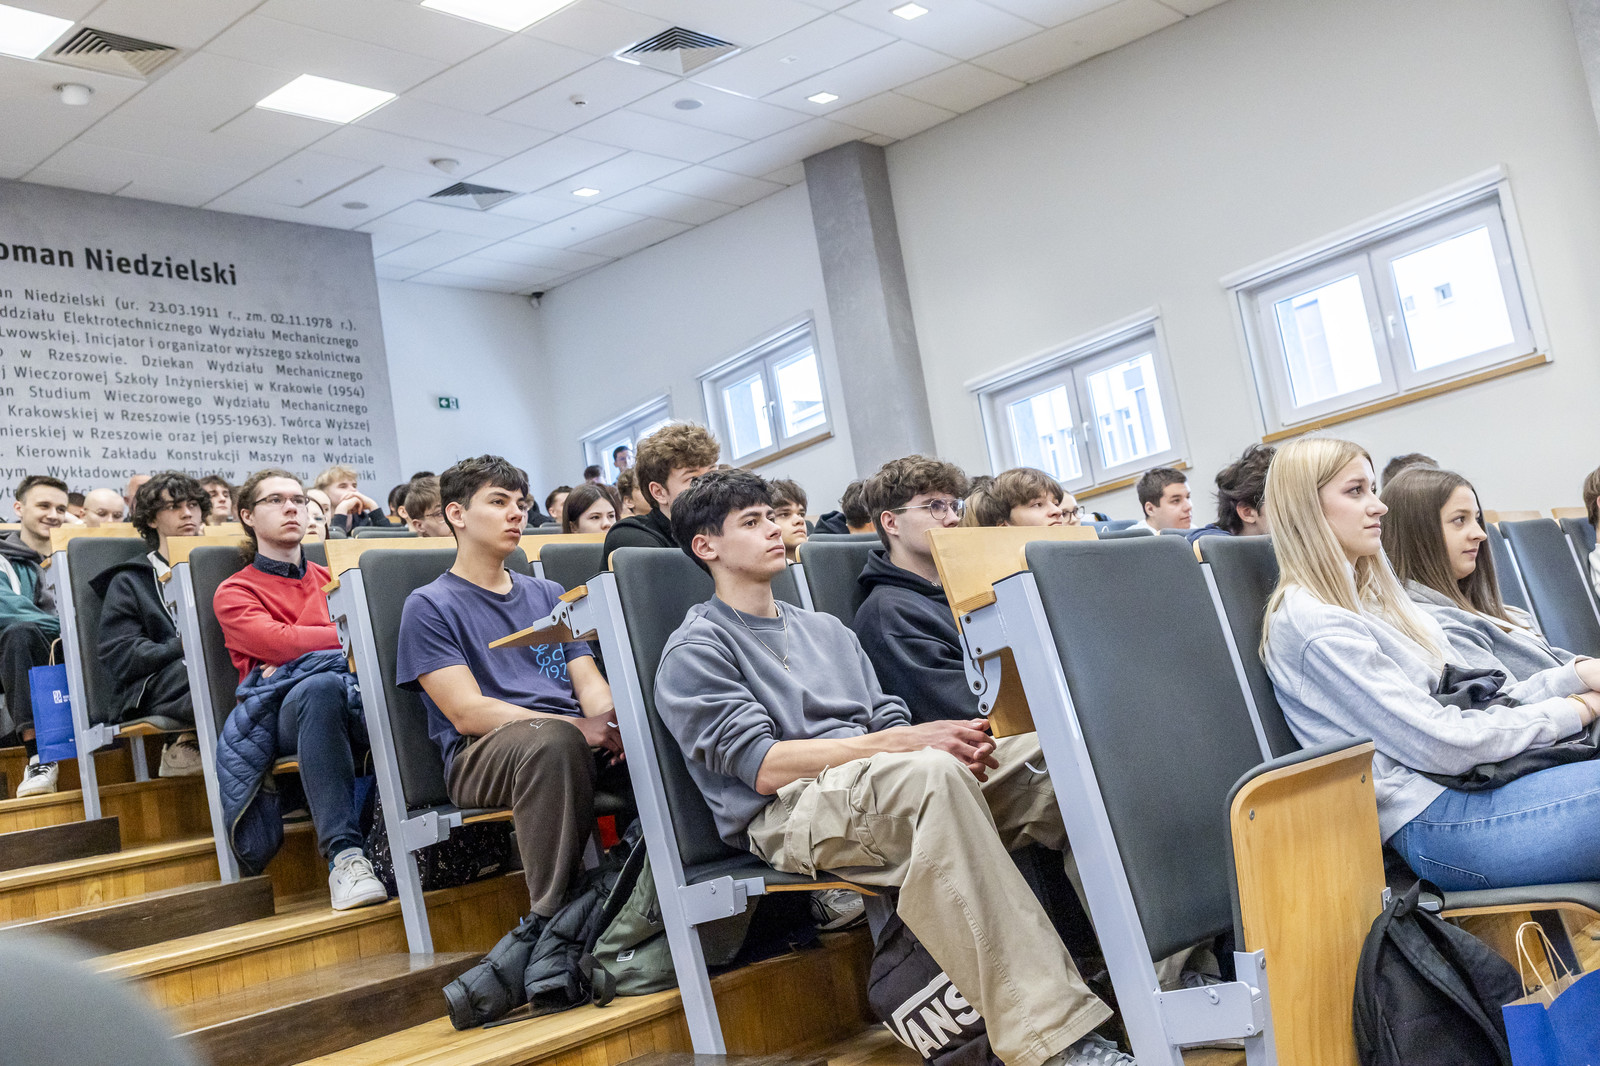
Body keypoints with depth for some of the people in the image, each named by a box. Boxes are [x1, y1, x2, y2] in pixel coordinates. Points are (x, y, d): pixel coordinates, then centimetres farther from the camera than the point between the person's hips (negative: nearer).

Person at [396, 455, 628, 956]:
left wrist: (609, 723, -10)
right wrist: (575, 726, -19)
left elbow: (589, 681, 16)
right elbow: (467, 712, -6)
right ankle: (556, 924, -33)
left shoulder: (548, 594, 26)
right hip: (481, 757, -5)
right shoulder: (429, 605, 7)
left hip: (574, 740, 5)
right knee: (553, 740, -39)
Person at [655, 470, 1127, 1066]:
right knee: (929, 774, -39)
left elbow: (889, 723, 19)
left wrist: (951, 742, -6)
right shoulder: (695, 651, 5)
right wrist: (903, 742, -17)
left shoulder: (826, 630, 28)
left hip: (892, 787, 7)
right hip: (791, 812, -7)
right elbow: (762, 765, -9)